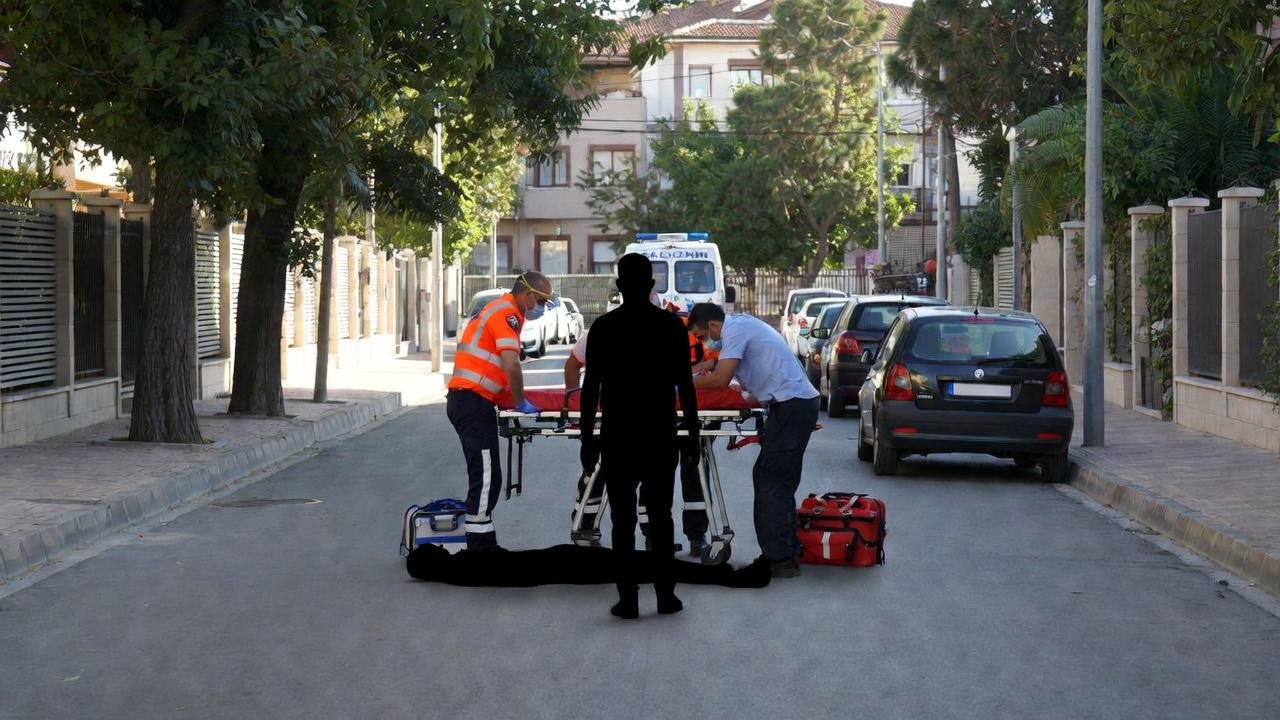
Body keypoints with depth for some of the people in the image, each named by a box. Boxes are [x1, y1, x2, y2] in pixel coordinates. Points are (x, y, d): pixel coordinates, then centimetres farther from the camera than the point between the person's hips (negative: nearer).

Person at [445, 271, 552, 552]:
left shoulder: (499, 310, 20)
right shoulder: (507, 314, -12)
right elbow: (511, 365, -23)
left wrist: (513, 397, 21)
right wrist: (520, 402, -10)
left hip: (464, 399, 11)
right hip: (474, 402, -11)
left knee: (485, 476, 15)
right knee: (486, 477, -9)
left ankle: (484, 545, 21)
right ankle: (480, 546, -8)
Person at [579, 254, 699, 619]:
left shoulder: (604, 327, -3)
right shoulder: (672, 326, -1)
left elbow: (591, 387, -3)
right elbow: (685, 385, -2)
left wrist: (587, 438, 4)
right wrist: (692, 432, 7)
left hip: (617, 437, -1)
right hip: (660, 437, 1)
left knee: (623, 518, 3)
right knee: (660, 515, 10)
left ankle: (628, 599, 2)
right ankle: (666, 595, 11)